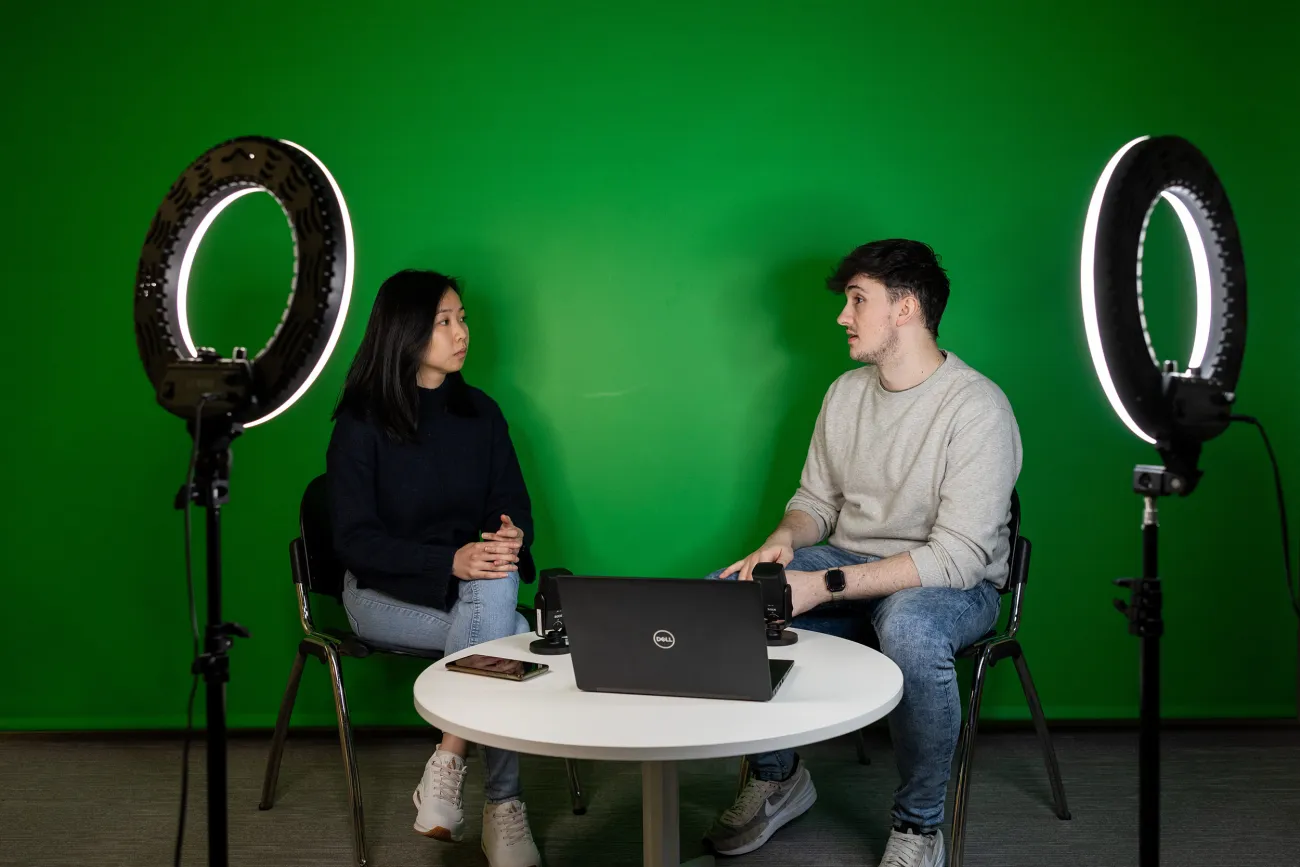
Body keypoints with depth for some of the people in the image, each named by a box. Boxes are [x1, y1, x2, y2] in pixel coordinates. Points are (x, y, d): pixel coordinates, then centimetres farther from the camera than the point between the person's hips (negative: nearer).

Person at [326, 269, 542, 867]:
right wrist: (451, 561, -27)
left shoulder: (480, 413, 6)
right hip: (385, 593, -3)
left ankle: (449, 765, -25)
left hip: (473, 582, 4)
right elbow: (354, 539, -12)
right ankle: (502, 808, -21)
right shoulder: (361, 424, -7)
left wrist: (512, 539, -20)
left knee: (497, 584, -33)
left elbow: (515, 505, 6)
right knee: (508, 632, -29)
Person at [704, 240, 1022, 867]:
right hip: (850, 566, 6)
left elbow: (960, 556, -24)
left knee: (908, 627, -41)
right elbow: (816, 500, 13)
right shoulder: (845, 393, 5)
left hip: (951, 584, -6)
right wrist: (782, 543, -13)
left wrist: (825, 585, -29)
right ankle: (776, 776, 6)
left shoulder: (977, 408, -18)